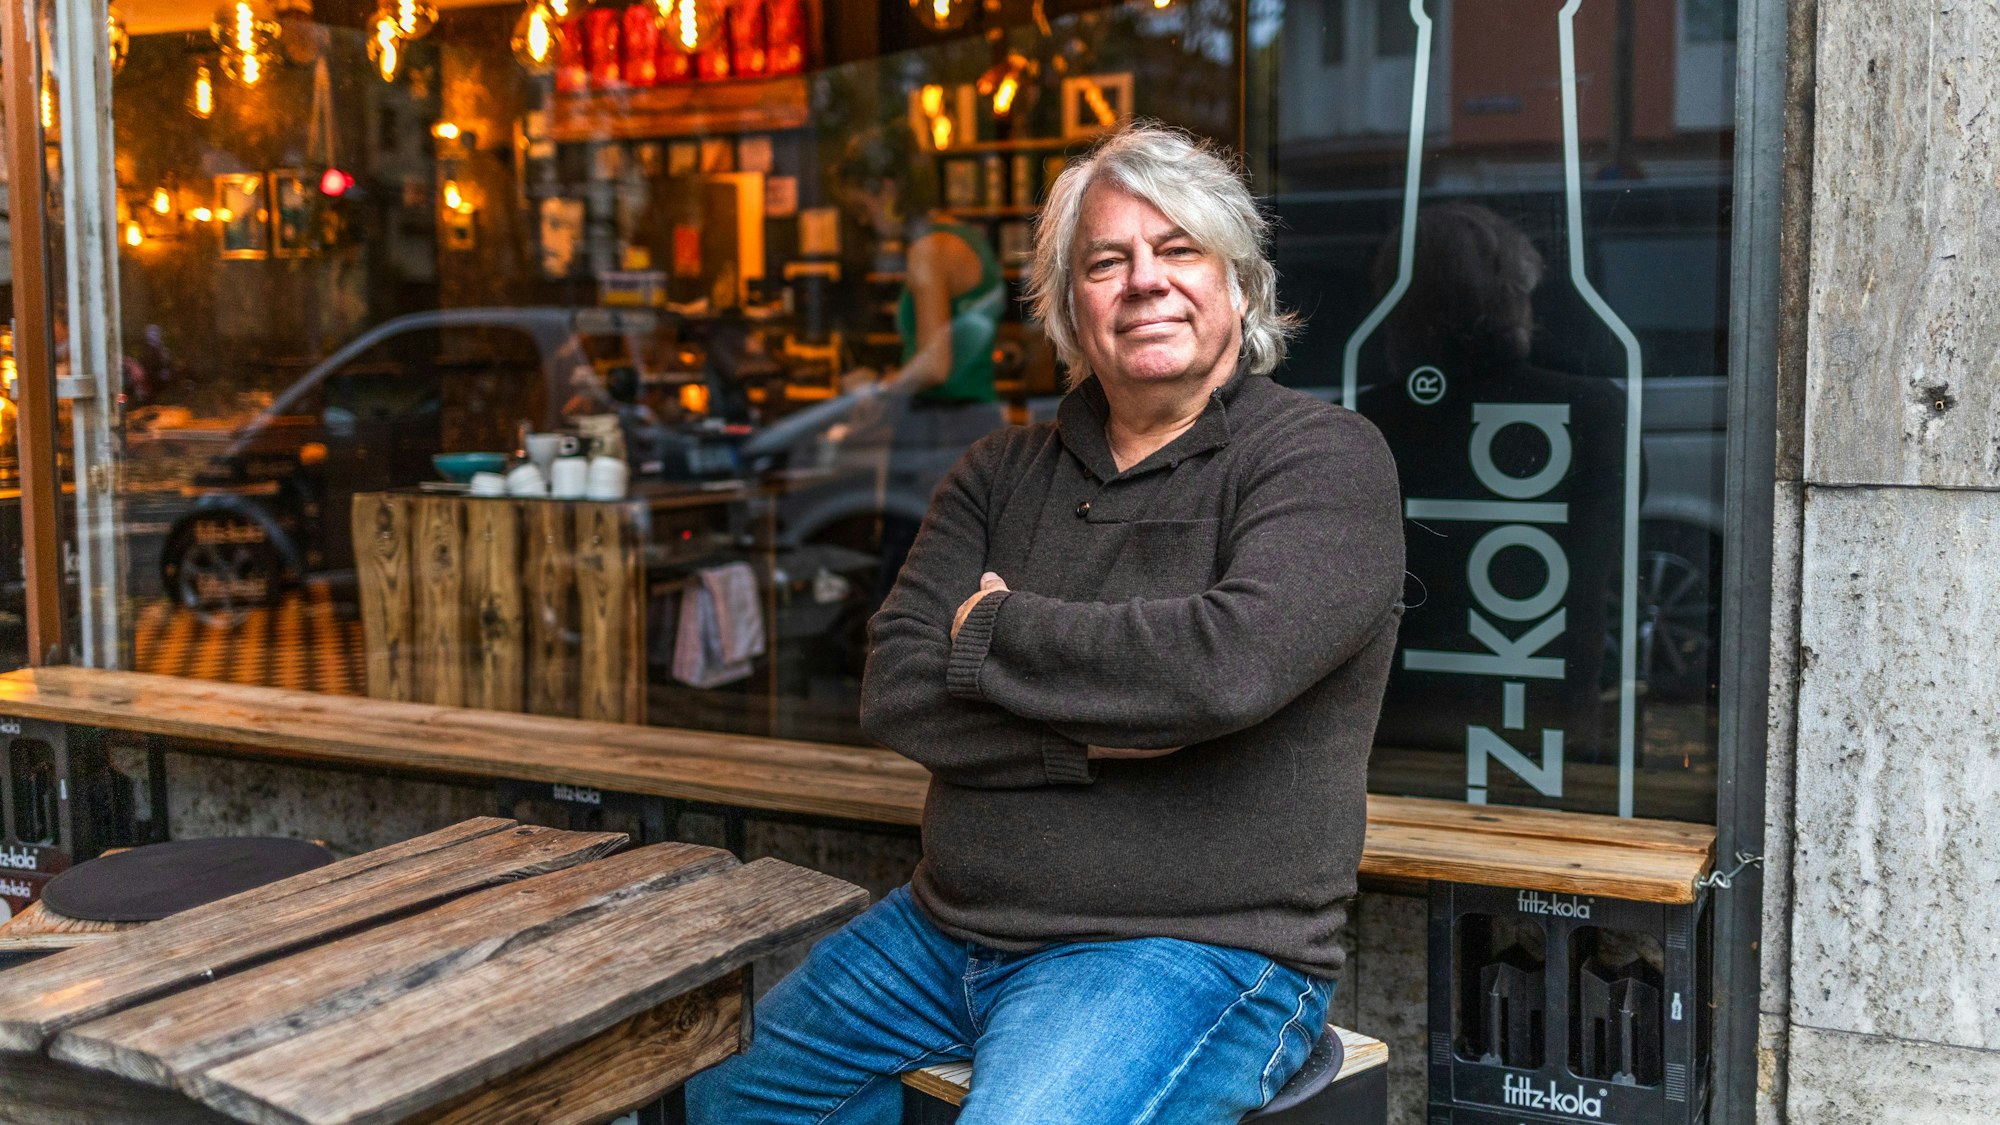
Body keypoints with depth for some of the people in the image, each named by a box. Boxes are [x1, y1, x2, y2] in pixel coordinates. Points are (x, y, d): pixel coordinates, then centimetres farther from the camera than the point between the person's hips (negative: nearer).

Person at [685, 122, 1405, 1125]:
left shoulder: (1324, 459, -8)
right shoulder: (1003, 475, 9)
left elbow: (1230, 660, -27)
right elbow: (894, 694, -2)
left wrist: (991, 630, -11)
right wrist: (1089, 737, -19)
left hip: (1192, 945, -6)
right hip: (945, 929, 7)